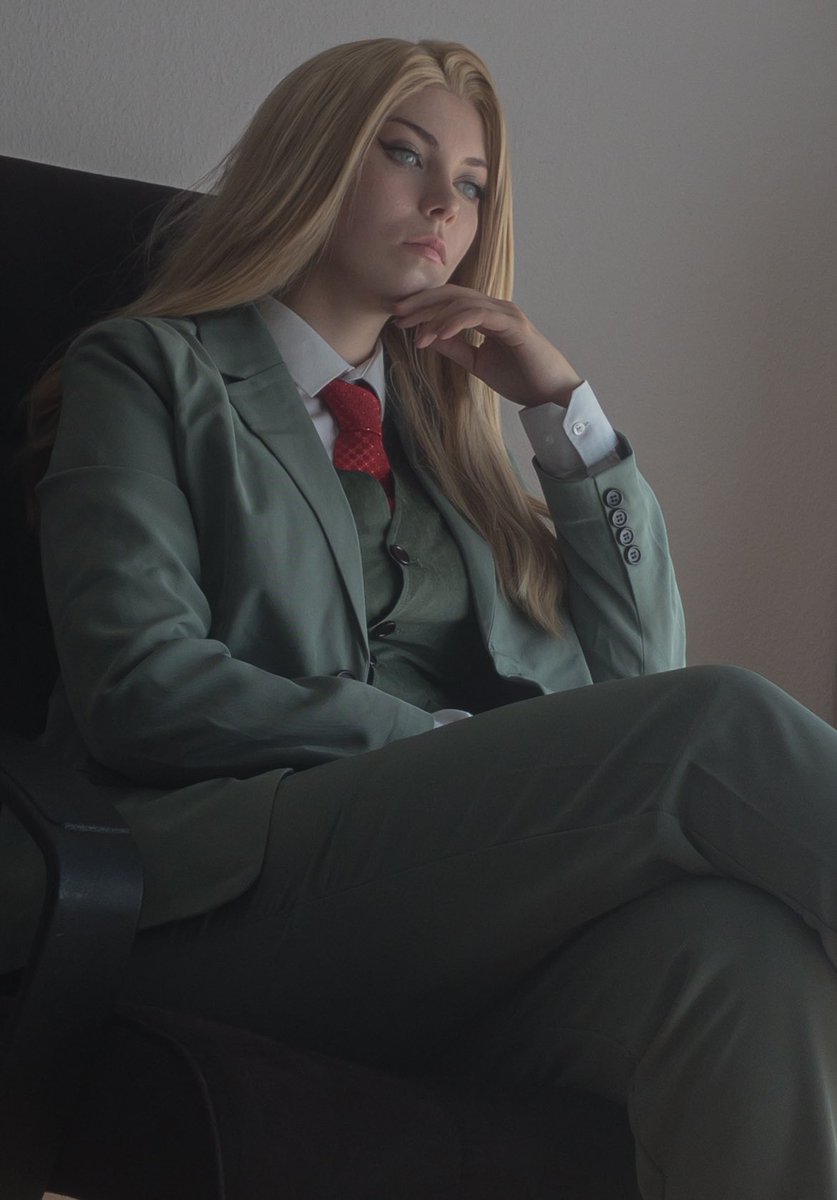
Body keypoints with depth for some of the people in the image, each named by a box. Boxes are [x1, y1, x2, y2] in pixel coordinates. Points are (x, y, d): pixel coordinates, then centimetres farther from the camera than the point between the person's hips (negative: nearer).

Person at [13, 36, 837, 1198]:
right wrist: (458, 743, -9)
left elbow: (634, 674, 21)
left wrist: (564, 407, 15)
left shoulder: (440, 425, 29)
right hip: (239, 892, -4)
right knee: (719, 719, -28)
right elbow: (137, 687, -3)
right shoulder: (153, 371, 14)